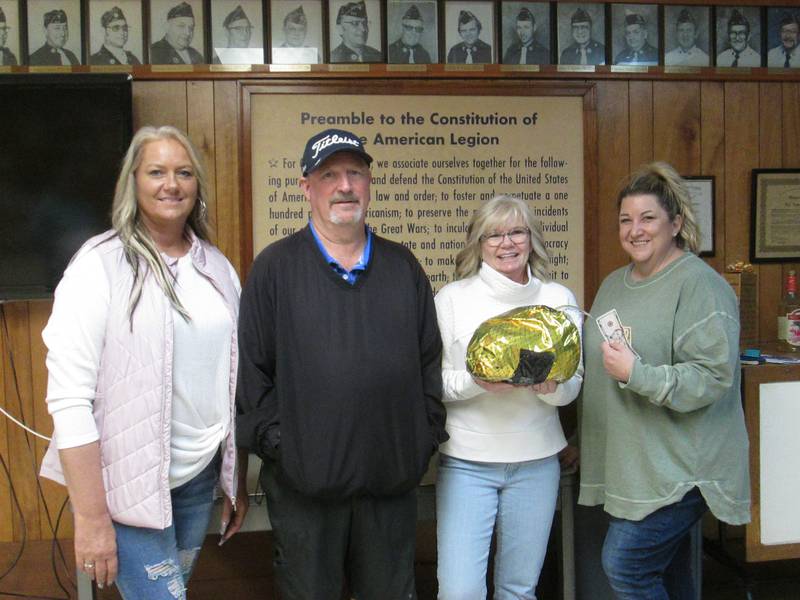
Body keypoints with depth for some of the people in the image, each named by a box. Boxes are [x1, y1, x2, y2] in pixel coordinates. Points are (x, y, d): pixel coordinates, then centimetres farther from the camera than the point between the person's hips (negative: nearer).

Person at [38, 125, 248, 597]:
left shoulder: (218, 267, 5)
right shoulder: (101, 264, -11)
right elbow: (70, 399, -14)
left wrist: (238, 481, 12)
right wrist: (92, 518, -15)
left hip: (200, 476, 5)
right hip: (127, 484, -5)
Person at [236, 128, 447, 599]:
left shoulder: (403, 266, 9)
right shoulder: (276, 266, -2)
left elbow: (430, 360, 11)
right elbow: (252, 369, -4)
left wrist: (427, 434, 5)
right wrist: (277, 443, -7)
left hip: (393, 478, 3)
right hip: (304, 481, -3)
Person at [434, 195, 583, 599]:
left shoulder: (559, 298, 5)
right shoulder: (451, 298, -3)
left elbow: (574, 385, 6)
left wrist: (552, 386, -16)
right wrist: (476, 382, -22)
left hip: (537, 461, 3)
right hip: (466, 460, -2)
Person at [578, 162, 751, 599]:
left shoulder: (699, 284, -13)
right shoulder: (614, 284, 12)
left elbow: (714, 377, -21)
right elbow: (597, 365, 25)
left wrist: (635, 374, -26)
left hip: (678, 466, -8)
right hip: (626, 463, 8)